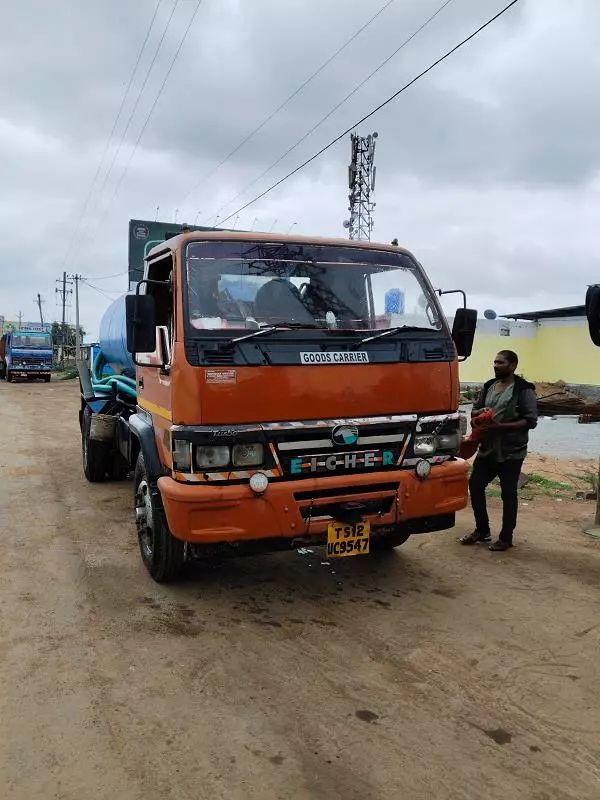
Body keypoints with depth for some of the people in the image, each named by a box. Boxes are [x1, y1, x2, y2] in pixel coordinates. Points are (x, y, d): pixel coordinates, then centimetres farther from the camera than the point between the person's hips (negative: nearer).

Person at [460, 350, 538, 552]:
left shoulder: (524, 390, -9)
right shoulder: (488, 386, 10)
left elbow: (530, 421, -15)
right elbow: (474, 411, 18)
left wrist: (501, 426, -23)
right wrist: (480, 412, -7)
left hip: (511, 452, -6)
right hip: (487, 450, 7)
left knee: (508, 494, 4)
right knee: (475, 485, 7)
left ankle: (506, 538, 18)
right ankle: (482, 530, 24)